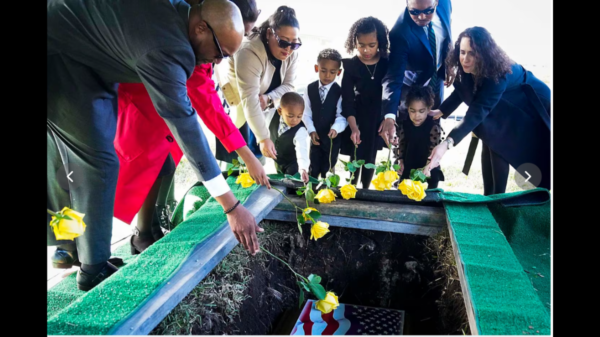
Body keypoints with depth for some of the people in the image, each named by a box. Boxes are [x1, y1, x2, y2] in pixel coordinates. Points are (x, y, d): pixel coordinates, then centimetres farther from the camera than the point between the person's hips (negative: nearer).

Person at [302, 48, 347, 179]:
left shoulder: (340, 92, -10)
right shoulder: (310, 89, -2)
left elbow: (342, 115, -15)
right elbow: (306, 113, -1)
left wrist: (335, 128, -35)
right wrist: (311, 131, -12)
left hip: (333, 138, -1)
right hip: (316, 136, 2)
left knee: (327, 170, 13)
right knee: (313, 170, 13)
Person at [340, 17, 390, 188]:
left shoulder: (387, 63, -8)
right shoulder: (351, 65, -13)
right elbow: (347, 99, -16)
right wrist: (353, 127, -26)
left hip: (379, 118, 2)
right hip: (358, 118, -2)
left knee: (371, 158, 14)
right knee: (356, 158, 3)